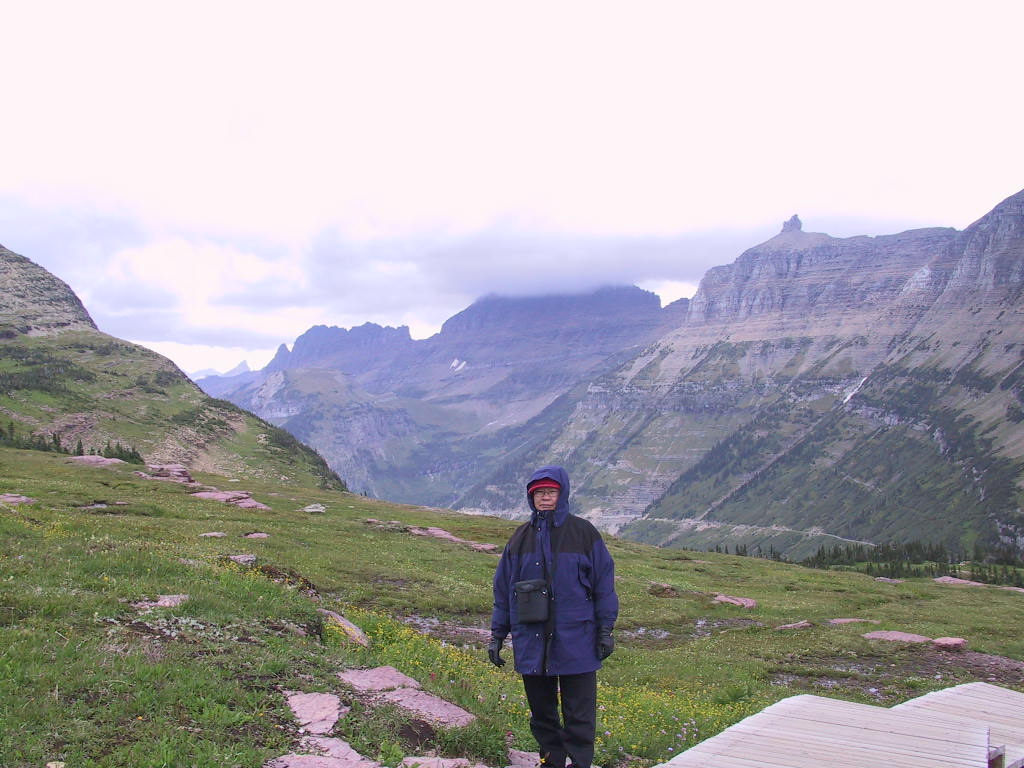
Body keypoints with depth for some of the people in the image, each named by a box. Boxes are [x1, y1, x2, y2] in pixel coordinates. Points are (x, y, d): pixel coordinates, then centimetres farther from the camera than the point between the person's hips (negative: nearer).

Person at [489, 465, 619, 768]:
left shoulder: (583, 532, -1)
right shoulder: (521, 537, 9)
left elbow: (603, 584, 1)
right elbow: (503, 590, 13)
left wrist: (606, 630, -2)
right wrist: (497, 635, 10)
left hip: (576, 641, -3)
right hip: (531, 642, 4)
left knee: (579, 715, 1)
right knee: (541, 711, 13)